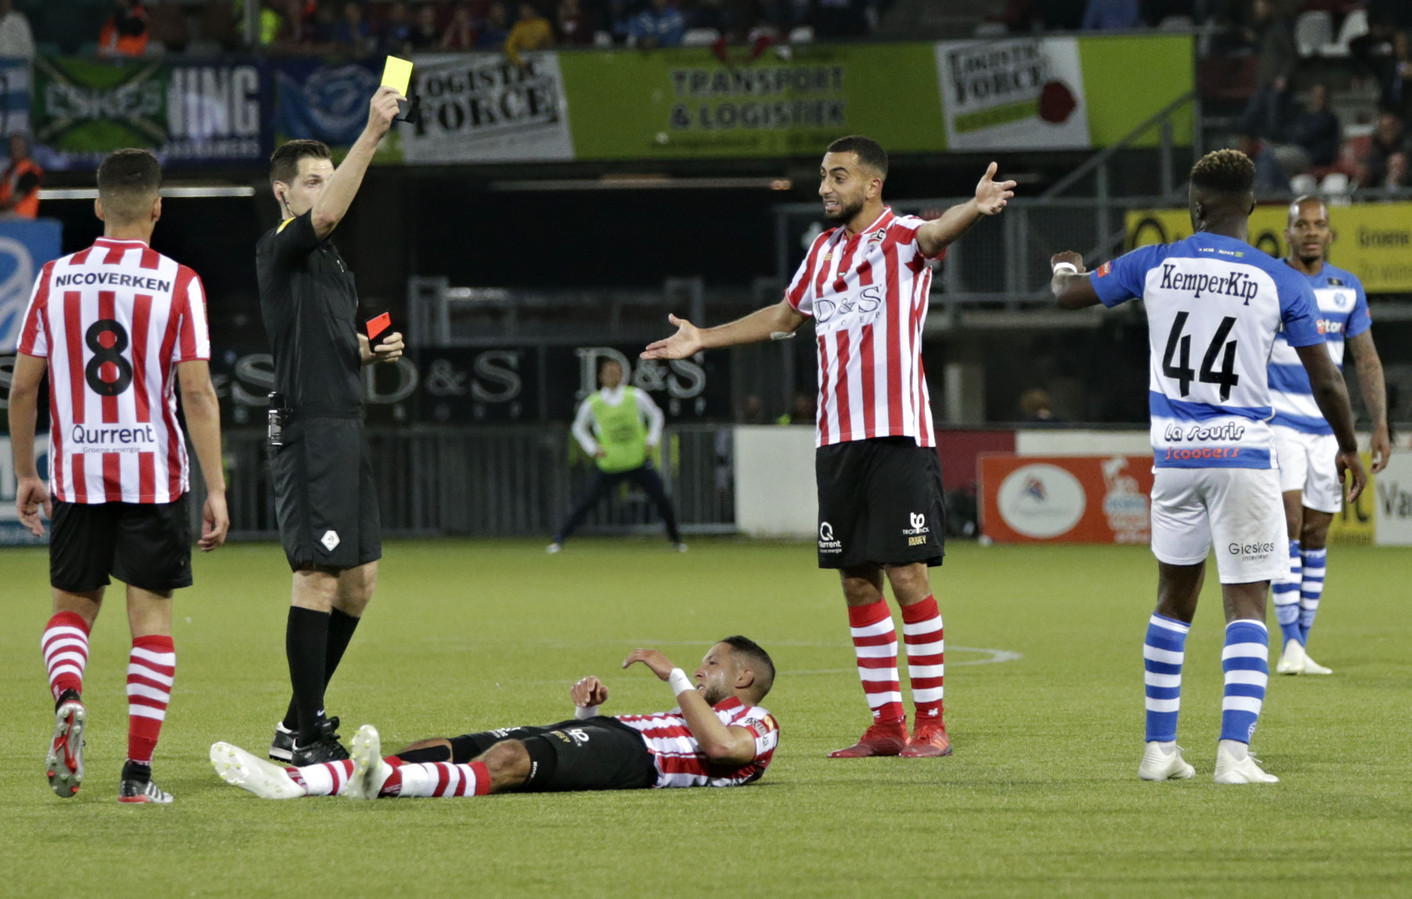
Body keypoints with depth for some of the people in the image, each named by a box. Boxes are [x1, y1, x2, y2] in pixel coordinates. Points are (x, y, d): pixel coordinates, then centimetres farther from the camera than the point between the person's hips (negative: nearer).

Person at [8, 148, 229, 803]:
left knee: (72, 607, 16)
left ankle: (67, 699, -14)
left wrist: (24, 474, 15)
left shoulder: (55, 279, 2)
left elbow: (22, 387, 4)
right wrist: (215, 490, -7)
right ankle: (137, 771, 0)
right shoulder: (178, 283, -5)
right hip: (155, 476, -2)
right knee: (150, 618, 4)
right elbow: (197, 393, -9)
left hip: (75, 475, 2)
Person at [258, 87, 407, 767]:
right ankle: (303, 734, -10)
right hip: (309, 426, -10)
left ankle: (302, 718, 18)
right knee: (319, 575, -12)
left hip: (344, 429, 10)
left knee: (357, 580, 10)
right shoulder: (282, 249, -7)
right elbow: (326, 214, -28)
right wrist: (373, 133, -34)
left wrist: (372, 351, 13)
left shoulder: (328, 259, 22)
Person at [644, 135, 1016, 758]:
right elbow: (785, 316, 33)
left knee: (907, 574, -8)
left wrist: (974, 209, -50)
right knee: (856, 582, 6)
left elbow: (936, 233, -28)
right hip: (837, 439, 7)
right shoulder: (824, 250, 17)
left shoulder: (900, 237, -4)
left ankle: (931, 723, -4)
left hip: (897, 435, -7)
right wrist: (704, 338, 39)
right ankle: (886, 724, 12)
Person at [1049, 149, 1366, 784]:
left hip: (1173, 457, 3)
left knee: (1174, 598, 17)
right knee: (1246, 606, -1)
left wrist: (1063, 269, 38)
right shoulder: (1280, 283, -6)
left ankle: (1159, 748, 20)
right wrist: (1349, 450, 14)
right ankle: (1234, 750, -13)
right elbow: (1326, 381, -2)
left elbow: (1067, 295, 14)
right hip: (1243, 457, -3)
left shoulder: (1154, 266, 0)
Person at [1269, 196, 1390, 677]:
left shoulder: (1348, 288, 7)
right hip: (1278, 419, -4)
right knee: (1289, 521, -17)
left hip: (1328, 427, 4)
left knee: (1316, 534, 6)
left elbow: (1367, 359, 11)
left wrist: (1380, 426, 4)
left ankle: (1303, 646, 12)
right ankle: (1290, 644, -19)